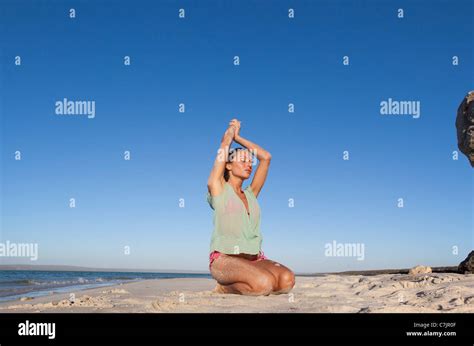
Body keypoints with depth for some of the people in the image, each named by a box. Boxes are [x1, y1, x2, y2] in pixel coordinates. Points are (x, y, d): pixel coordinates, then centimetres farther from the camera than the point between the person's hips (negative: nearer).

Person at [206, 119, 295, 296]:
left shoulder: (250, 194, 20)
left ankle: (238, 286, 2)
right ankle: (224, 288, -2)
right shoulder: (218, 189, 5)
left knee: (287, 280, -23)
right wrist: (231, 129, 25)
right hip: (225, 258, -6)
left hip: (255, 259, 6)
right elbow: (225, 146, 5)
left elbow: (266, 157, 19)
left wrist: (238, 137, 24)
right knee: (264, 284, -33)